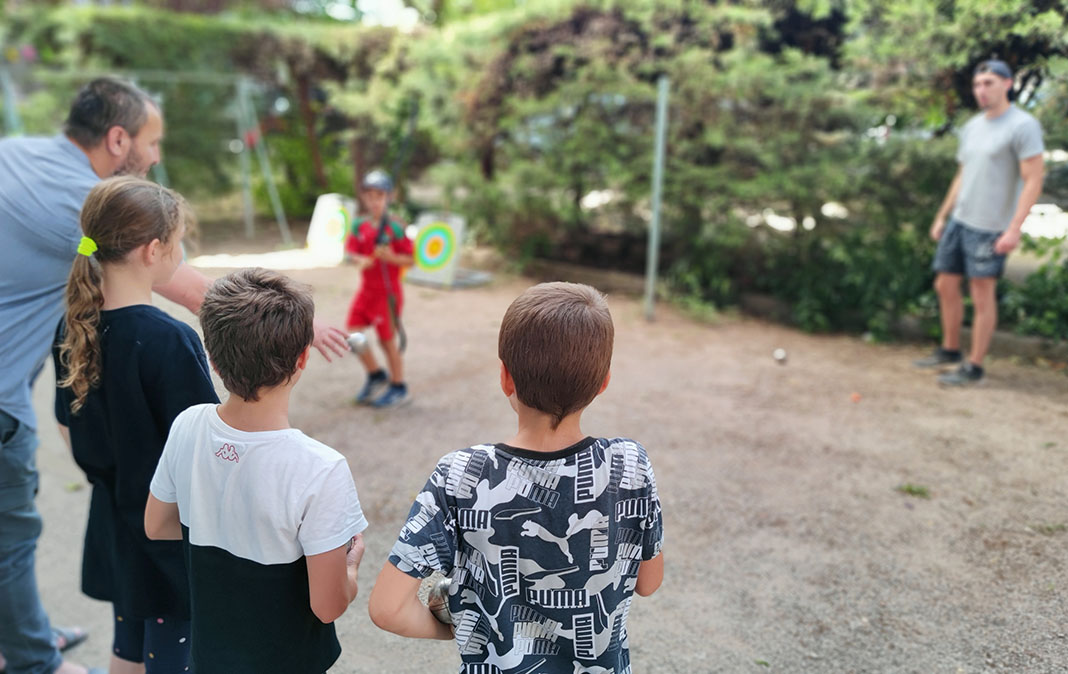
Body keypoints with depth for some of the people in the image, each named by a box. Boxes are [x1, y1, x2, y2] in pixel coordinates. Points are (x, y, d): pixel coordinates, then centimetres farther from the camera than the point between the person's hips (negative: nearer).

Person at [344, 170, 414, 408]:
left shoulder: (395, 229, -12)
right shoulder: (359, 227, 4)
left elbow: (410, 260, -12)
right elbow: (349, 251, -3)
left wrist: (391, 257, -29)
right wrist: (359, 260, -24)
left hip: (387, 292, -6)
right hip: (366, 289, 6)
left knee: (387, 340, 3)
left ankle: (398, 387, 21)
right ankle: (376, 376, 26)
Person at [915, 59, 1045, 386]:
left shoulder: (1023, 126, -9)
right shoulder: (972, 126, 14)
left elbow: (1033, 181, -14)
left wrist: (1014, 228, -21)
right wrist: (942, 217, 18)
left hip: (989, 227, -7)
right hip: (958, 221, 7)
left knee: (983, 294, -2)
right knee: (946, 286, 12)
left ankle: (973, 366, 6)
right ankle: (950, 350, 28)